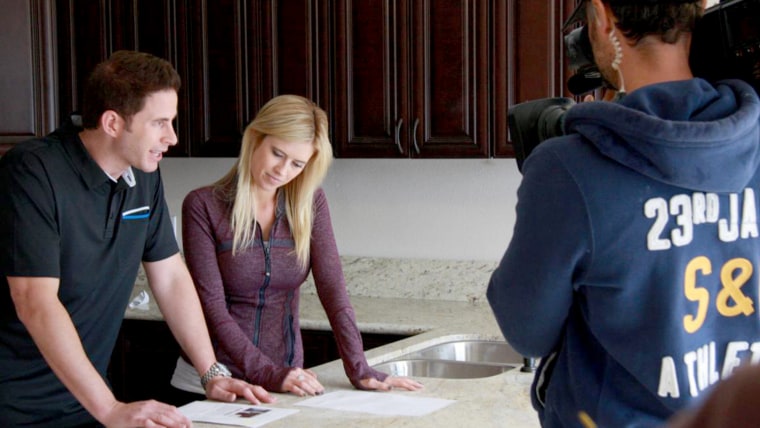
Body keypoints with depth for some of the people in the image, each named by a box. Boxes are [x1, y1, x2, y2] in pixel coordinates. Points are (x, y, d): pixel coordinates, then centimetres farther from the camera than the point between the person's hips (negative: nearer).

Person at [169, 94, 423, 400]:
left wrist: (359, 370, -14)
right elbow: (211, 304, -12)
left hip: (284, 381, 2)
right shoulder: (203, 206, -7)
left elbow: (332, 288, -3)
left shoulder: (309, 203, 4)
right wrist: (268, 374, -22)